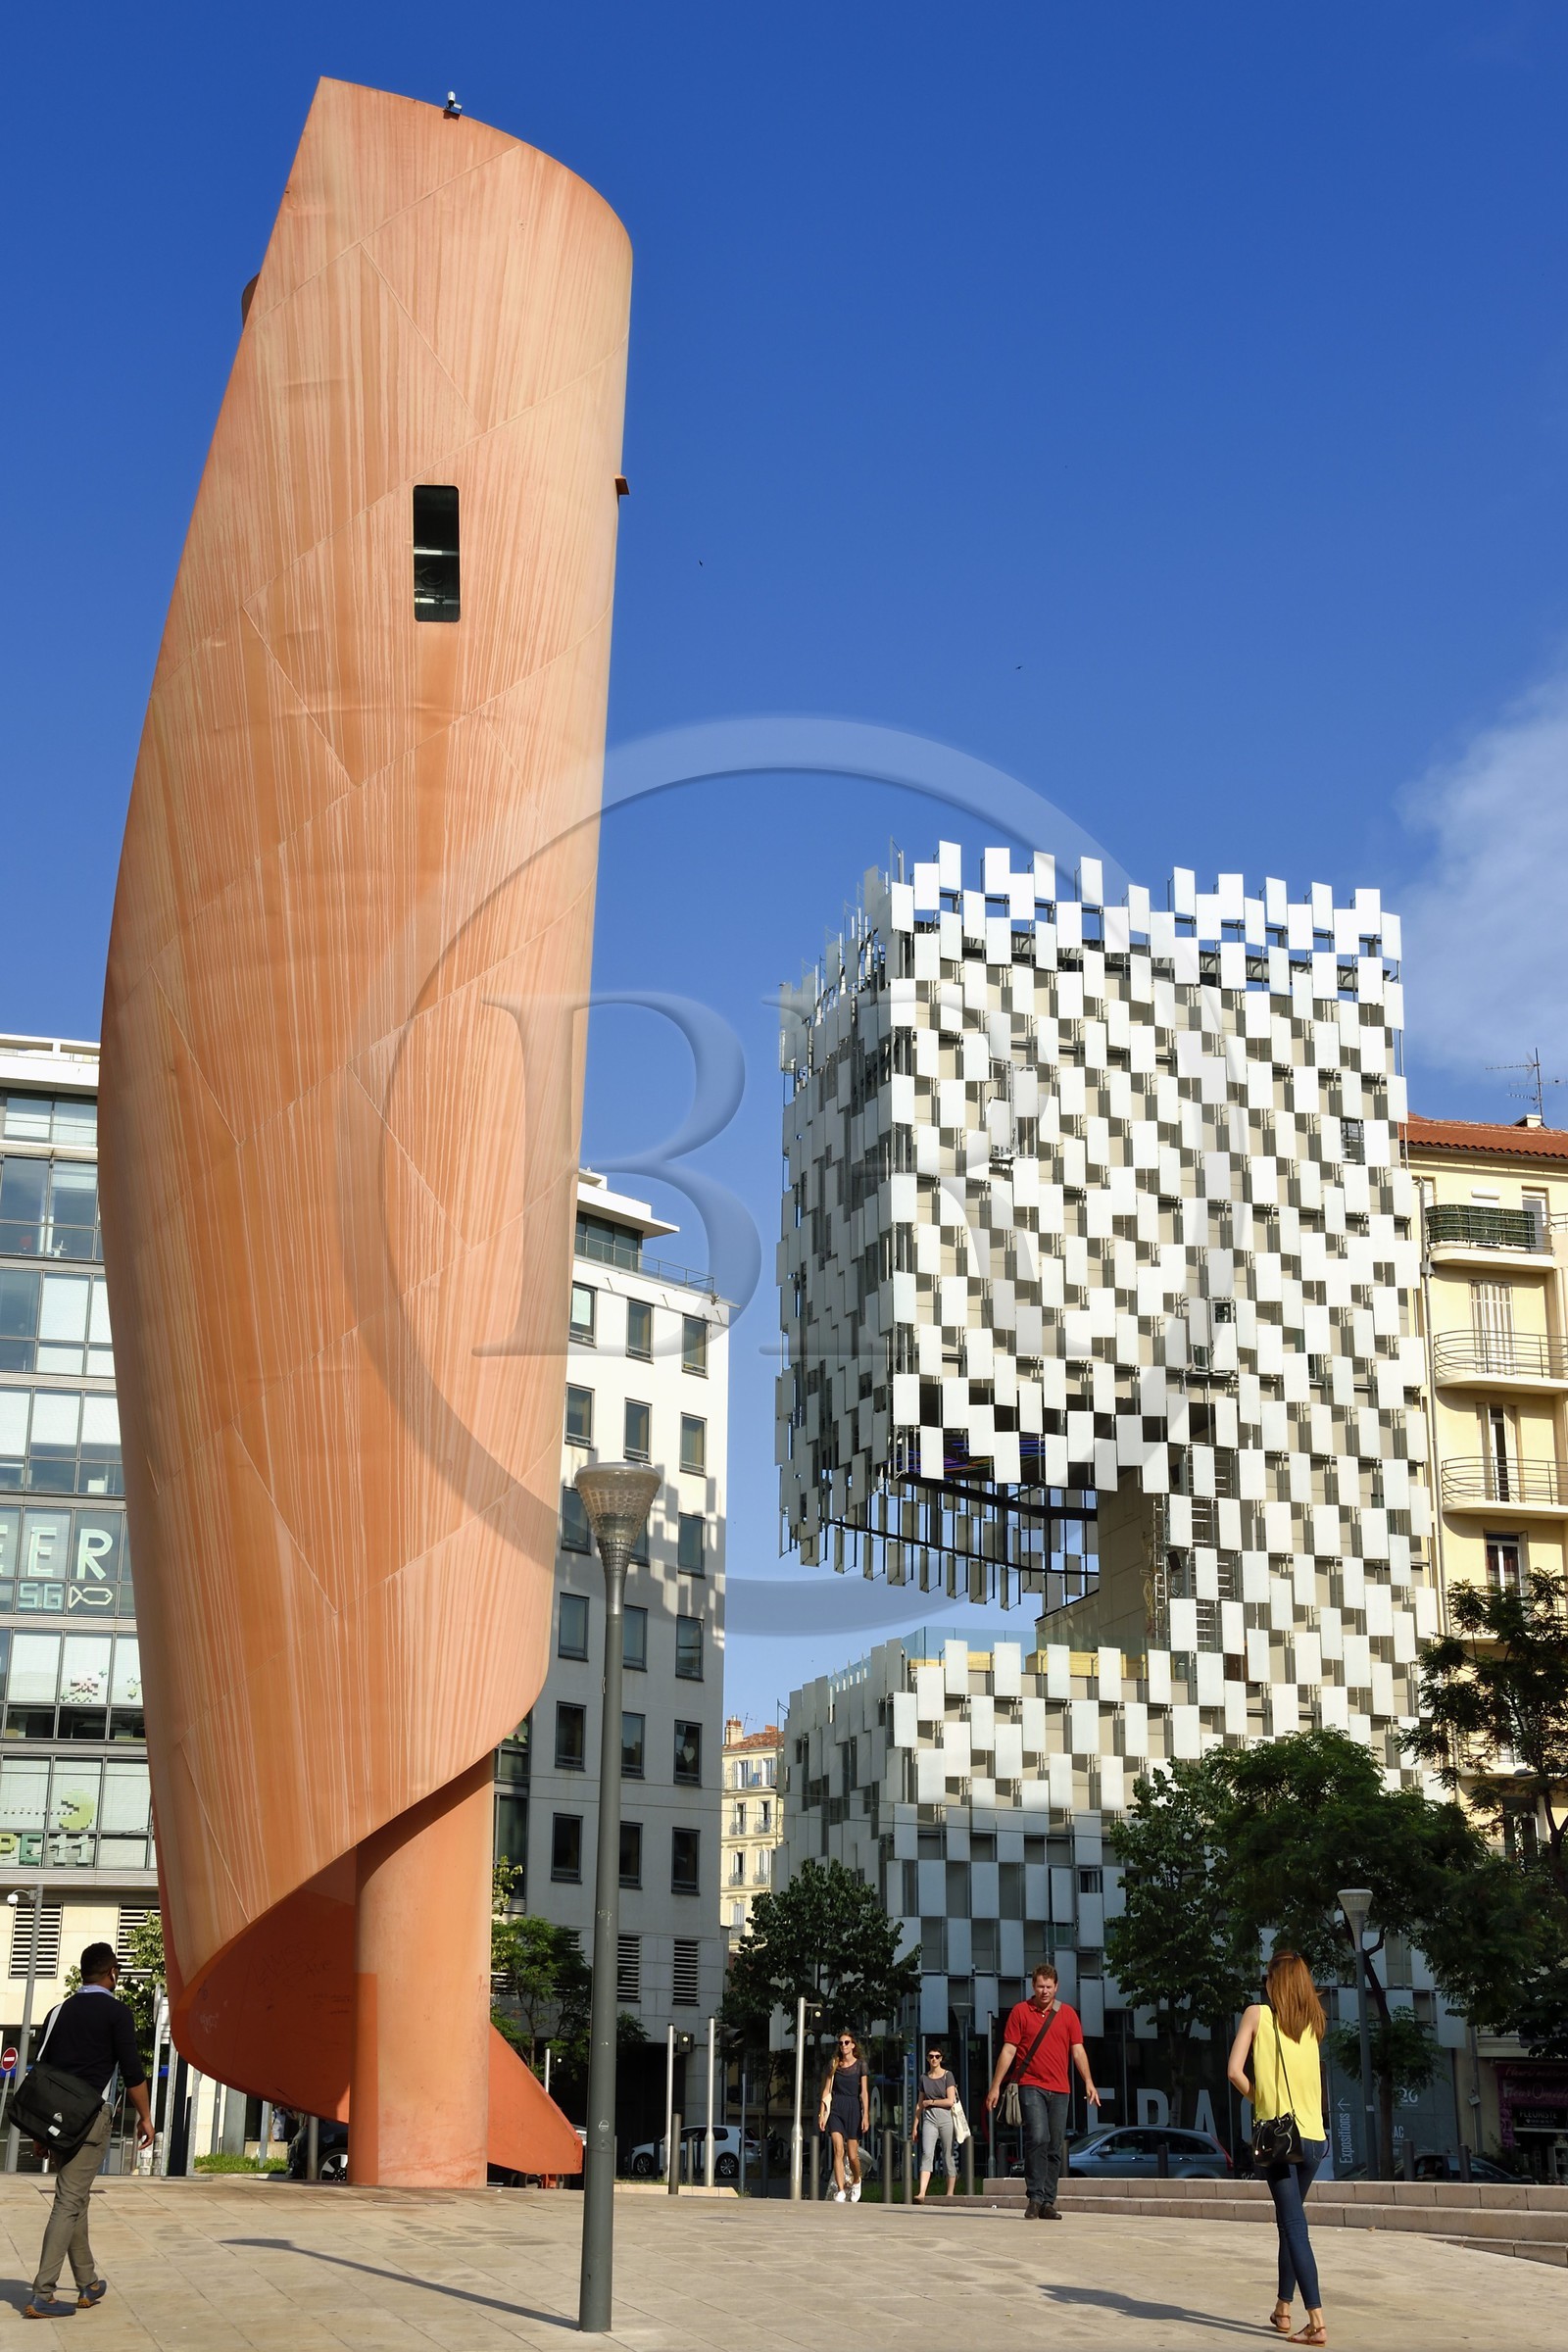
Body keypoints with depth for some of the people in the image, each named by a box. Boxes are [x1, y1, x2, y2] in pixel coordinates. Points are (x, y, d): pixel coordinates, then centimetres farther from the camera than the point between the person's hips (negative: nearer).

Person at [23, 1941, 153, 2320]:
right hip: (92, 2115, -6)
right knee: (69, 2201, -7)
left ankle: (88, 2285, 24)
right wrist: (145, 2116, 4)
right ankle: (42, 2295, -12)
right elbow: (132, 2071, -7)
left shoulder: (59, 2011, 13)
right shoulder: (117, 2012, -4)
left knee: (75, 2198, 16)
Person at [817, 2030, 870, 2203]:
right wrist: (821, 2113, 4)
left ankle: (855, 2182, 31)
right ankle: (840, 2191, -15)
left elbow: (864, 2092, 0)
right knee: (838, 2150, -15)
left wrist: (866, 2116, -8)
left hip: (853, 2109, -1)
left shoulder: (860, 2065, 4)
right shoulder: (834, 2065, 9)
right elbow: (827, 2090, 10)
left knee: (852, 2155, 1)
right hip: (836, 2109, 1)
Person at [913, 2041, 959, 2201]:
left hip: (945, 2117, -2)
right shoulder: (924, 2077, 14)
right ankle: (921, 2193, -26)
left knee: (948, 2156, 0)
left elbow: (950, 2101, -7)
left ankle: (950, 2194, 7)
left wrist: (930, 2102, -1)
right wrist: (915, 2126, 15)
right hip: (929, 2119, 2)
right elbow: (919, 2104, 17)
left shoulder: (947, 2075, 2)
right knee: (927, 2154, -14)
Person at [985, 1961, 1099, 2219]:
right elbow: (1008, 2050, 2)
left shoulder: (1068, 2014, 10)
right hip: (1031, 2086, -3)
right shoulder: (1021, 2011, 3)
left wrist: (1088, 2082, -5)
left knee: (1055, 2148, 4)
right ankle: (1035, 2198, -14)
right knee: (1038, 2138, -19)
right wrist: (995, 2086, -2)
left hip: (1059, 2090, 3)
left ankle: (1048, 2203, 11)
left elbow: (1078, 2050, 9)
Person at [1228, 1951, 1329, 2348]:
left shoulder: (1258, 2014, -3)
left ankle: (1316, 2322, -16)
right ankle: (1283, 2310, 26)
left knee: (1294, 2226, -7)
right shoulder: (1313, 2023, 8)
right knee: (1290, 2221, 19)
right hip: (1313, 2136, 4)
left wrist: (1258, 2099, 6)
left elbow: (1235, 2070, -8)